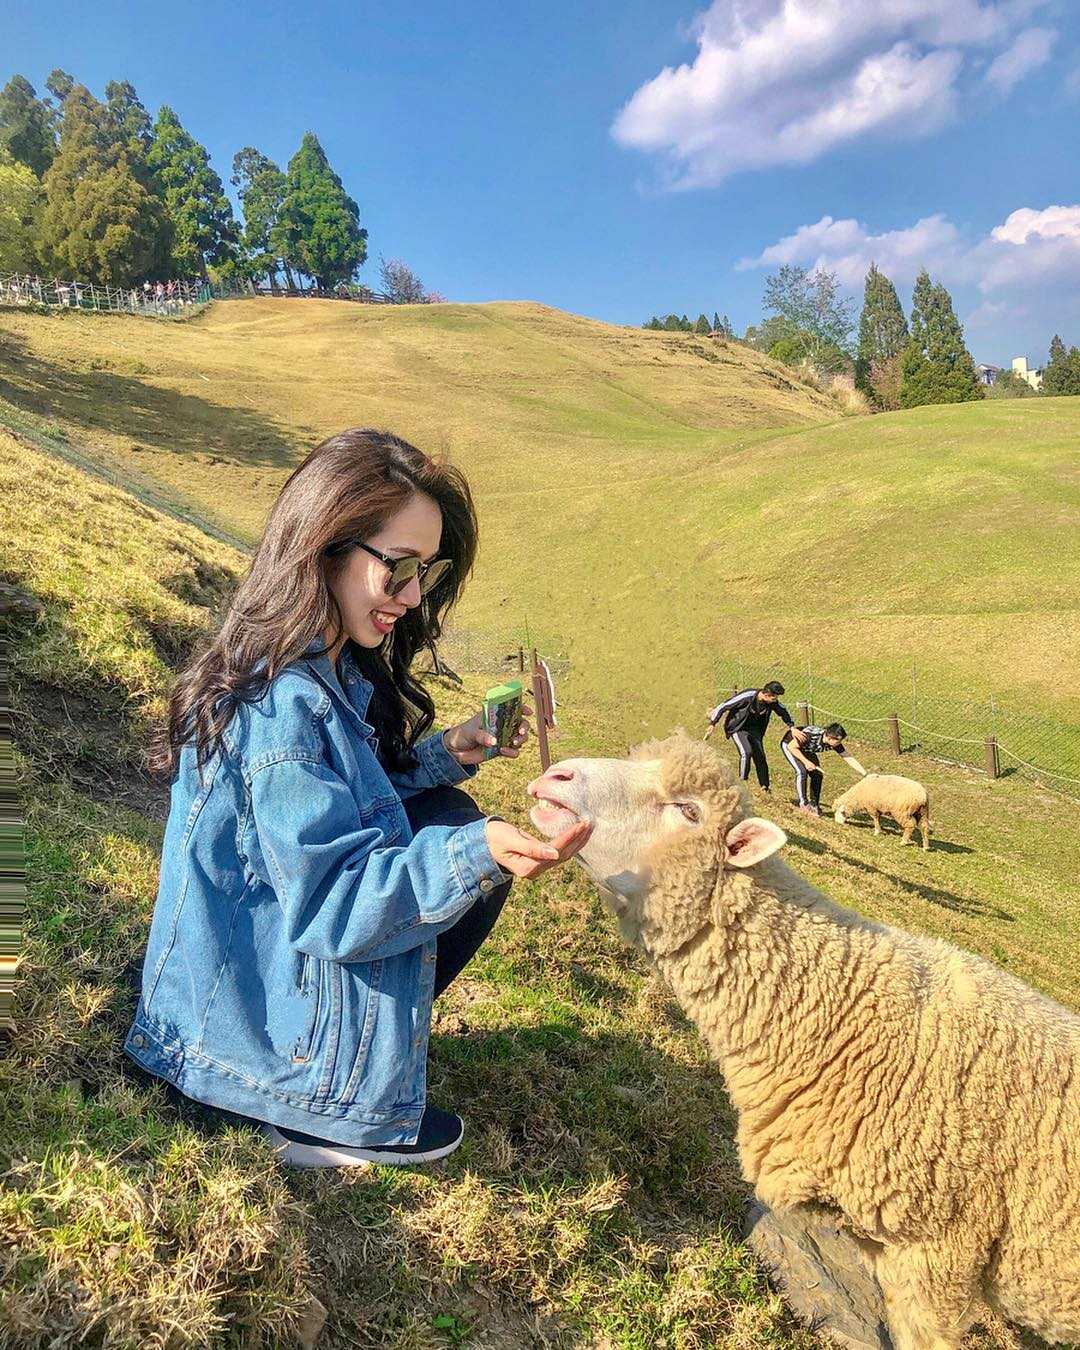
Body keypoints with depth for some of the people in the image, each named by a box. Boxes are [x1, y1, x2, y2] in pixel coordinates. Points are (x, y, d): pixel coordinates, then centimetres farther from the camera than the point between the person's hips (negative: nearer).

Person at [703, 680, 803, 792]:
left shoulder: (773, 702, -10)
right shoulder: (747, 697, -27)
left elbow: (783, 712, 14)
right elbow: (723, 706, -20)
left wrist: (792, 726, 5)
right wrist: (712, 724, -17)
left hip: (755, 730, 5)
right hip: (738, 728, -5)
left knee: (760, 757, 0)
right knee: (746, 752, -26)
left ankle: (765, 787, 10)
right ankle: (742, 782, -15)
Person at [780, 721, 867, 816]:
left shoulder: (835, 743, -24)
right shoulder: (811, 735, -42)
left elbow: (849, 759, -18)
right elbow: (791, 747, -32)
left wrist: (865, 774, -24)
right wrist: (806, 762, -35)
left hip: (806, 749, 6)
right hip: (789, 744, -6)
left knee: (818, 775, -7)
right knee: (802, 771, -24)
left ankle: (814, 805, 8)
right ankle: (803, 804, -11)